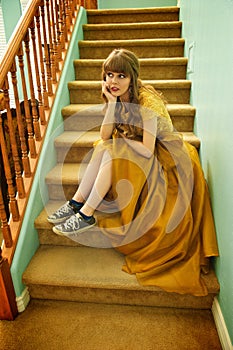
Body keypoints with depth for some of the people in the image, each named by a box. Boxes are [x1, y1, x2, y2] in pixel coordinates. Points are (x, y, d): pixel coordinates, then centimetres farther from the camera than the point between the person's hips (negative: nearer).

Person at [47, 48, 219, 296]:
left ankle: (86, 215, -23)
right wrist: (111, 103, -19)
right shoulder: (118, 98, -1)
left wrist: (121, 139, -13)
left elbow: (147, 150, -28)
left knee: (113, 150, -25)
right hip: (134, 155, 7)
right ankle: (76, 203, -12)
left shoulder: (147, 101, -24)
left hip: (165, 158, -7)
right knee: (104, 147, -14)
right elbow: (105, 136, -10)